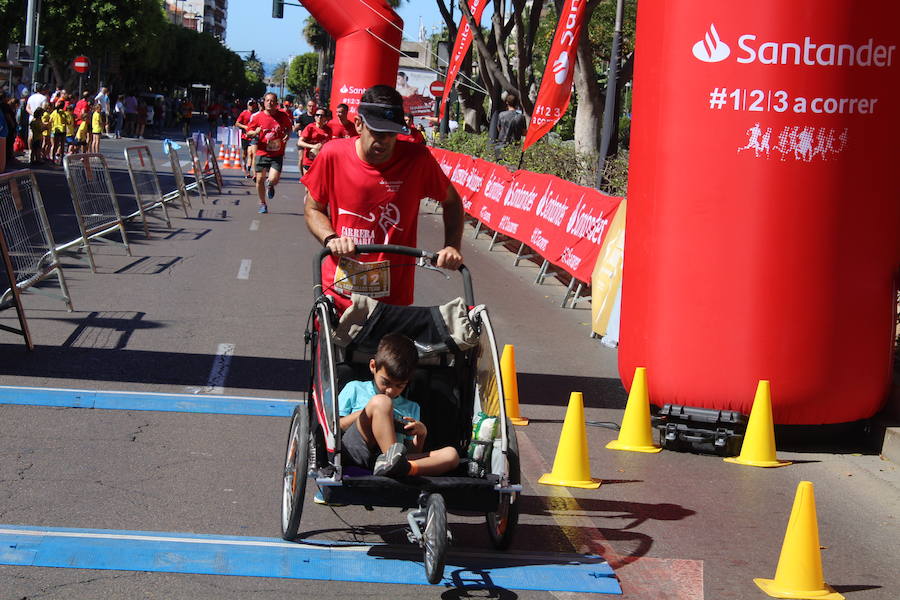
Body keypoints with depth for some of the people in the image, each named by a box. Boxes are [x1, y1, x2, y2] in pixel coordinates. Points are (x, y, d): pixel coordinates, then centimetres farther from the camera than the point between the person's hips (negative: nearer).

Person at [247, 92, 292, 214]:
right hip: (262, 153, 1)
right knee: (260, 179, 3)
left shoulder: (282, 116, -1)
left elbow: (288, 127, 19)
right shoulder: (257, 117, -2)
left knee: (273, 179, -16)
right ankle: (262, 204, 26)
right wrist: (255, 132, -16)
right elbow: (248, 132, 6)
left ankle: (270, 185, 25)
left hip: (277, 154, -1)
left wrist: (287, 134, -3)